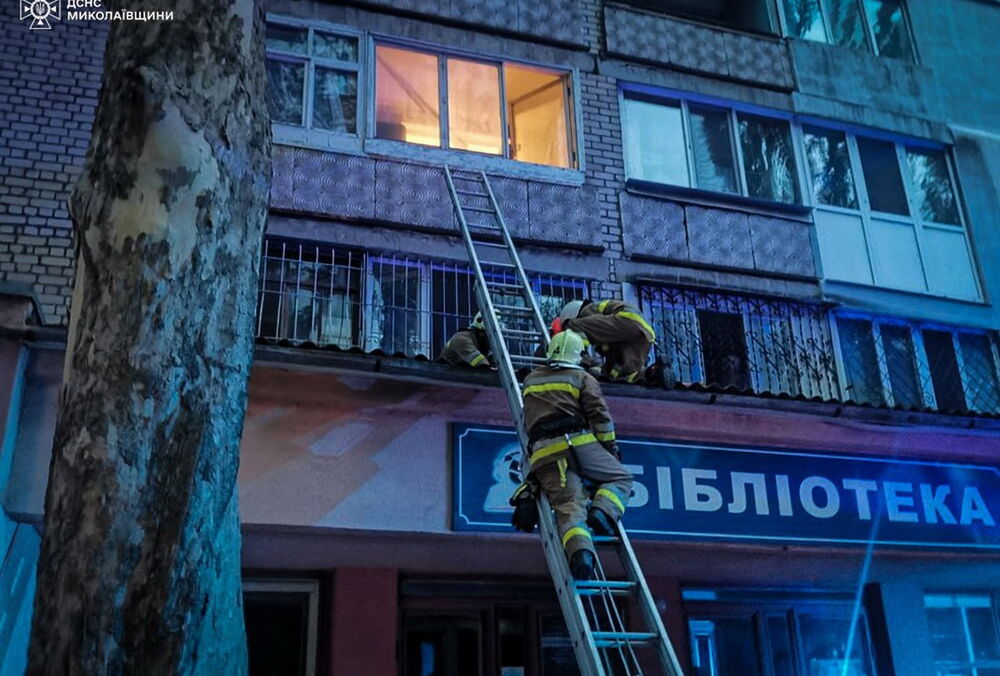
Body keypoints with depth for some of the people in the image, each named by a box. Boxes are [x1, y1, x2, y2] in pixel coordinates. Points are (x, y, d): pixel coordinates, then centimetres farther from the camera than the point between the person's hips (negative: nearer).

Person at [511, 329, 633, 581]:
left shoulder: (530, 380, 27)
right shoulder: (582, 378, 14)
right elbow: (599, 415, 4)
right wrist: (611, 446, 12)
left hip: (544, 454, 3)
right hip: (578, 444, -3)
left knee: (569, 506, -11)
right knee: (621, 478, 14)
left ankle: (580, 552, -40)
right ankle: (602, 511, -16)